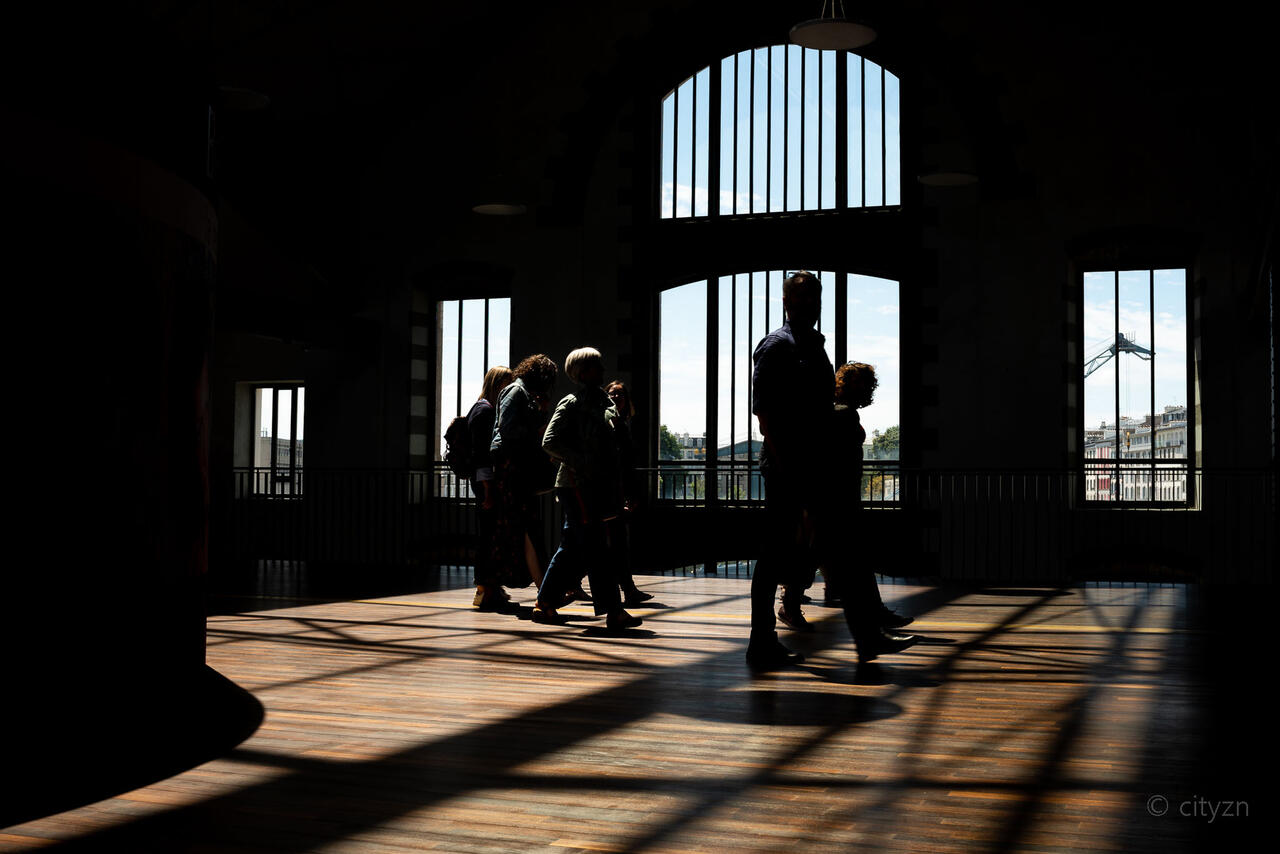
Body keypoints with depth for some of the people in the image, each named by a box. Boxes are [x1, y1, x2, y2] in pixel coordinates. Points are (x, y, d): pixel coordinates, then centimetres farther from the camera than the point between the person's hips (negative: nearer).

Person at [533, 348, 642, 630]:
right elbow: (549, 441, -13)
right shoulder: (571, 403, -7)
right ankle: (613, 612, -8)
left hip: (597, 486, 8)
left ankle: (544, 604, 20)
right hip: (576, 485, -8)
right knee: (594, 548, -8)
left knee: (573, 549, 11)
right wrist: (582, 464, -17)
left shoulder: (604, 402, 16)